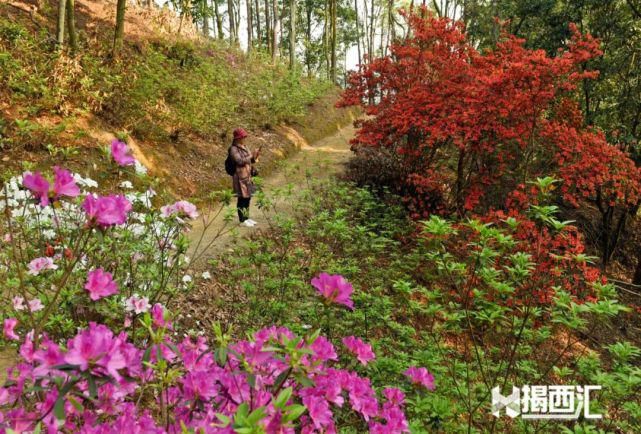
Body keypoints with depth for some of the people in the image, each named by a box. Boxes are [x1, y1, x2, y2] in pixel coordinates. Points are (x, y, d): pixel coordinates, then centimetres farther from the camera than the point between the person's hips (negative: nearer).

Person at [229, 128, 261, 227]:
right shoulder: (233, 149, -14)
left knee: (248, 197, 14)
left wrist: (255, 155, -4)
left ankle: (246, 218, 26)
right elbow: (240, 161, -24)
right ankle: (242, 220, 9)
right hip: (240, 177, -8)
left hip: (247, 175, 8)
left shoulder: (244, 147, 11)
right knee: (242, 198, -1)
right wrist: (251, 156, -17)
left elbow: (251, 160, 15)